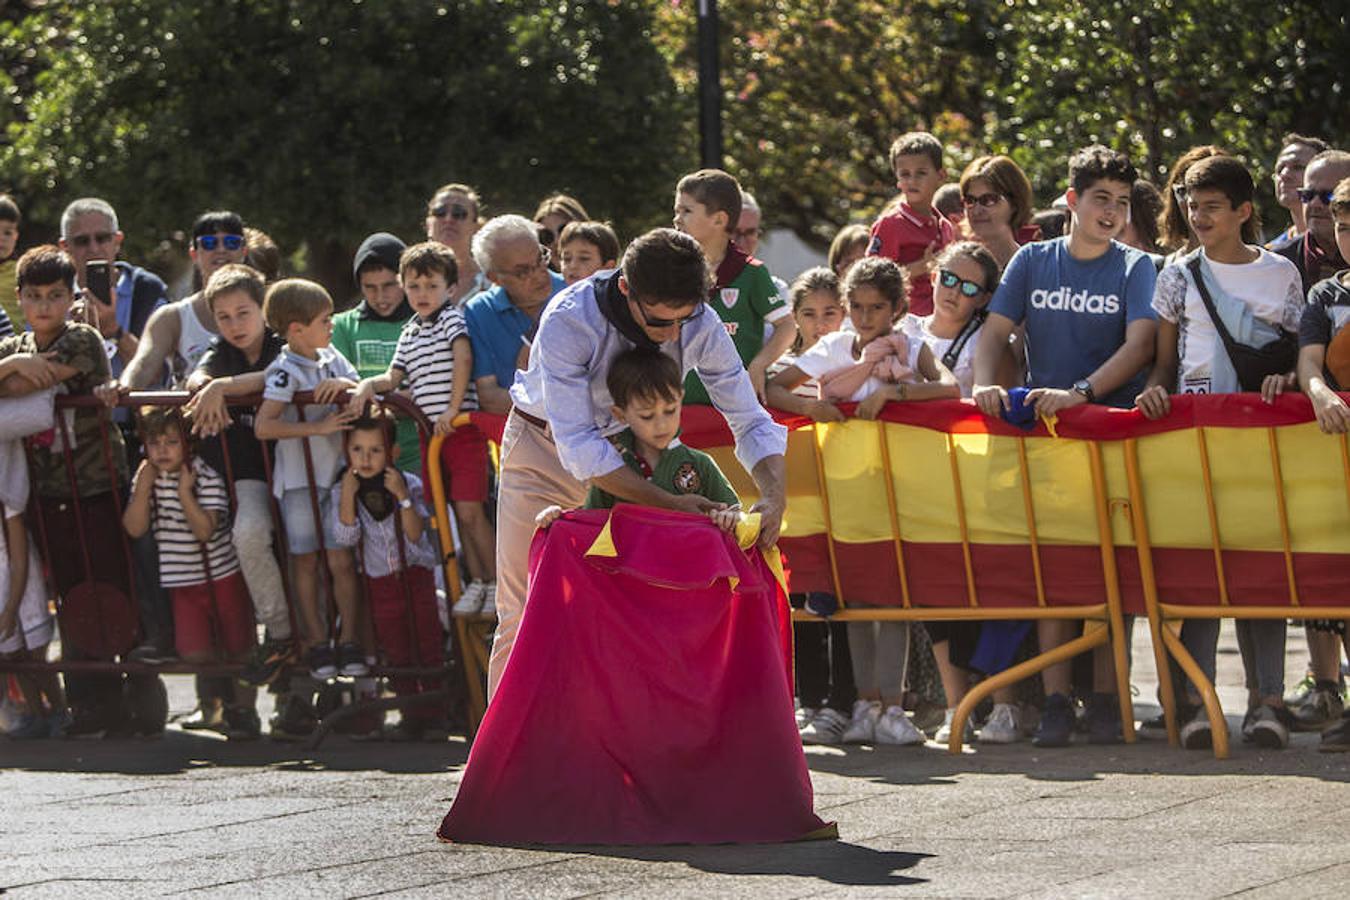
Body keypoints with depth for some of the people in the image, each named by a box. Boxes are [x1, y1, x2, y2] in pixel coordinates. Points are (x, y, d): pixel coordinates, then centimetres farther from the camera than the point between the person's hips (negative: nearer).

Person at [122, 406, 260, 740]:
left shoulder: (207, 479, -15)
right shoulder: (145, 478, -1)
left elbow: (205, 530, -26)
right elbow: (135, 528, -9)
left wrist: (184, 493, -30)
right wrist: (144, 487, -18)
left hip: (223, 577, -3)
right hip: (183, 583, 3)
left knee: (238, 647, 6)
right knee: (194, 653, -4)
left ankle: (245, 710, 23)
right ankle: (224, 701, 22)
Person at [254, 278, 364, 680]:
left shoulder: (333, 360, 8)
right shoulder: (285, 371, -12)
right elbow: (263, 426, -22)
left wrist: (346, 383, -11)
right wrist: (318, 426, -22)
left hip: (336, 472, 4)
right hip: (297, 478, -4)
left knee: (341, 558, 0)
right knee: (305, 560, 4)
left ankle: (349, 642, 6)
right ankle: (316, 643, 12)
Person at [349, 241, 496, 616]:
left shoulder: (452, 318, -5)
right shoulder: (409, 333, 16)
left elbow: (463, 359, -18)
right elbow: (394, 377, 16)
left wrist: (453, 410, -21)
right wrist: (367, 385, -5)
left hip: (461, 426, -7)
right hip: (430, 430, 7)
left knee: (470, 510, -8)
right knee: (457, 510, 9)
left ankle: (496, 585, 0)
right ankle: (475, 583, 16)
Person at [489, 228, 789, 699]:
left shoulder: (702, 327, -23)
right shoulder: (568, 320, -35)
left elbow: (753, 423, -15)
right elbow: (578, 447, -36)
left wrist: (772, 497, -35)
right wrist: (668, 503, -42)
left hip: (626, 454, 3)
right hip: (545, 447, -3)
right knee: (525, 610, -5)